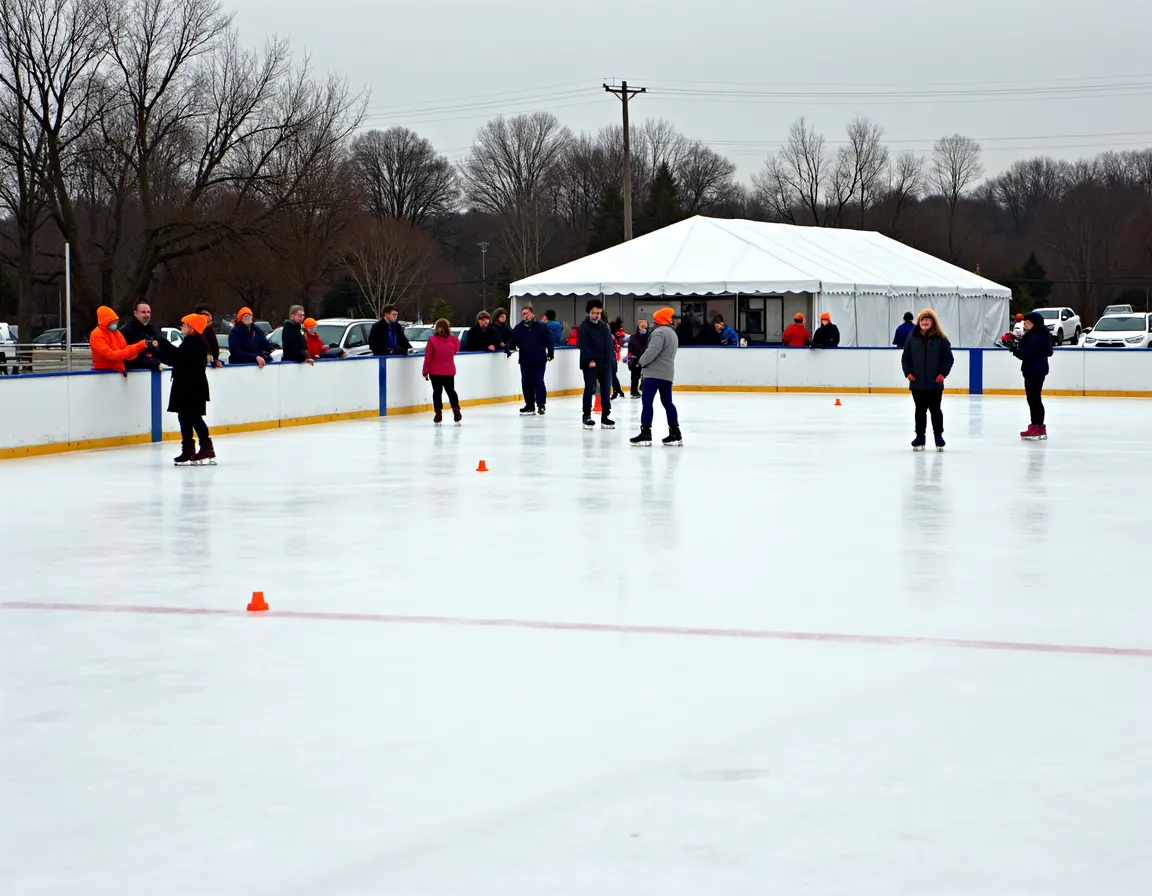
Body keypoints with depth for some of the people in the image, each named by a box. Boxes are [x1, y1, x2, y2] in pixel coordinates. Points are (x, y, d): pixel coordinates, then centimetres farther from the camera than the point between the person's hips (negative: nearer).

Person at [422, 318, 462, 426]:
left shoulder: (432, 340, -16)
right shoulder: (453, 340, -8)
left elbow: (428, 357, -13)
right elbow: (456, 350, 13)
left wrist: (425, 371, -6)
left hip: (435, 372, -3)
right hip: (449, 371, 3)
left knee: (437, 392, 5)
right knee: (451, 391, 15)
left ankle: (438, 415, 2)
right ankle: (456, 413, 9)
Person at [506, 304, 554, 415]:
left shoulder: (541, 327, -3)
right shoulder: (518, 328, 6)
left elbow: (548, 341, -1)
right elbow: (512, 341, 6)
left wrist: (550, 353, -4)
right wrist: (508, 348, -13)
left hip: (539, 361, -4)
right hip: (525, 361, 4)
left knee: (538, 381, -6)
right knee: (526, 383, 7)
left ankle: (541, 404, 0)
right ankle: (529, 405, 15)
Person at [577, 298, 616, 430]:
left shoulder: (604, 326, 12)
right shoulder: (584, 327, -5)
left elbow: (610, 344, 13)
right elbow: (583, 345, -13)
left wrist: (611, 359, 4)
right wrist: (590, 360, -21)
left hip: (605, 364, 5)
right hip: (590, 364, -5)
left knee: (606, 390, 6)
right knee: (589, 390, 1)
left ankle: (605, 417, 12)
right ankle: (587, 416, 9)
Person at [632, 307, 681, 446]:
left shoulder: (659, 332, -12)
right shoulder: (672, 333, 21)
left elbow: (652, 351, -23)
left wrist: (642, 362, -8)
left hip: (655, 372, -10)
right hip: (667, 373, 10)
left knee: (647, 401, -9)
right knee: (667, 402, 11)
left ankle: (646, 433, -14)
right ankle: (675, 434, 9)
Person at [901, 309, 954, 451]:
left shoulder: (941, 339, -3)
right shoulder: (912, 338, 2)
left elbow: (948, 359, 0)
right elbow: (905, 357, 6)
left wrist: (943, 373, -12)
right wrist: (908, 372, -7)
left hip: (935, 384, -1)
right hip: (917, 383, 2)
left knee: (935, 410, 7)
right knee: (920, 410, 9)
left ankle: (938, 436, 19)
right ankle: (919, 437, 17)